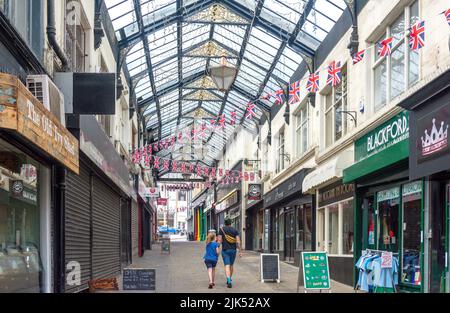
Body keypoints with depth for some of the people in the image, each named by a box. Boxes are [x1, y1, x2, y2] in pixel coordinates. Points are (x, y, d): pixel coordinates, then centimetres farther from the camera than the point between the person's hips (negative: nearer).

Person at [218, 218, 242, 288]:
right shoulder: (235, 230, 3)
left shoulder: (222, 229, -2)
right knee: (231, 265, 19)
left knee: (227, 266, -7)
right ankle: (230, 279, 32)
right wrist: (240, 251, -3)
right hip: (233, 250, 2)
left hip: (225, 250, -2)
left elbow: (220, 240, -9)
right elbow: (238, 241, -4)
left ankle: (229, 281, -25)